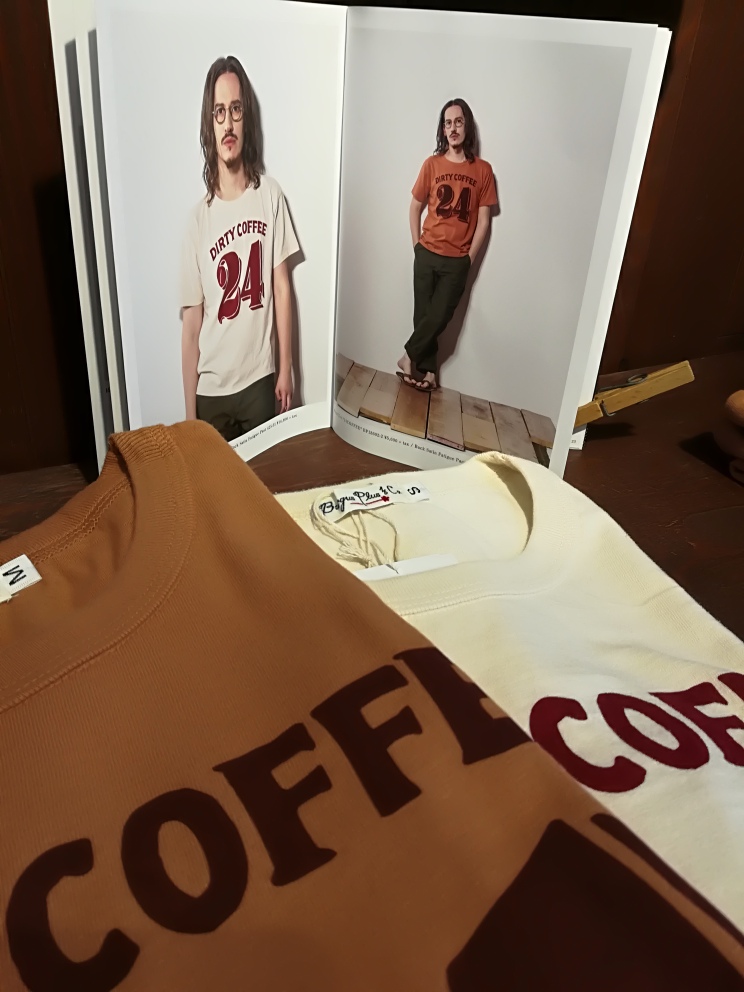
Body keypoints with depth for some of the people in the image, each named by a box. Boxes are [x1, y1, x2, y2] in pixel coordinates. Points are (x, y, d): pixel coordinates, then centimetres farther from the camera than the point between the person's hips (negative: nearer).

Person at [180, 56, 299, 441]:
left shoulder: (270, 195, -3)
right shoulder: (199, 217, -6)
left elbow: (282, 285, 2)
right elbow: (191, 323, -4)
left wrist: (286, 369, 1)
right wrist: (190, 415, -5)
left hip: (260, 378, 0)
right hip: (211, 389, 0)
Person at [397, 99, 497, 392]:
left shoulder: (483, 170, -1)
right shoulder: (432, 164, 1)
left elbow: (483, 220, 0)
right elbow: (415, 208, 9)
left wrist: (468, 258, -3)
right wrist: (417, 246, 2)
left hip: (457, 260, -1)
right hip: (427, 255, 1)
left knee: (439, 316, -5)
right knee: (423, 314, 3)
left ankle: (409, 357, 14)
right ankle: (427, 370, 15)